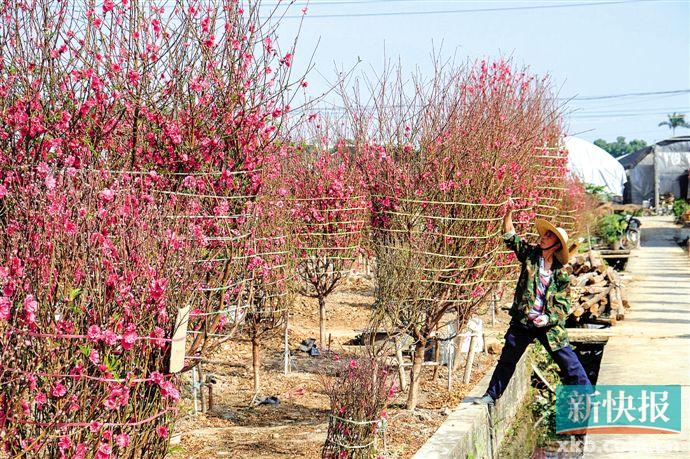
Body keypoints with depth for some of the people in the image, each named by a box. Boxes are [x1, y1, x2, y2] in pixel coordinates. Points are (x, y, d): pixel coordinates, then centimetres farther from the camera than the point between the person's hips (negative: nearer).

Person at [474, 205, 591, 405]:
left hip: (549, 324, -2)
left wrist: (548, 318, -19)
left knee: (569, 363, -2)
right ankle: (492, 394, 31)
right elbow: (510, 235, -1)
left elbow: (563, 304, -4)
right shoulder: (530, 254, 0)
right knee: (507, 359, 15)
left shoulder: (561, 274, -5)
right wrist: (509, 212, -13)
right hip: (522, 321, 2)